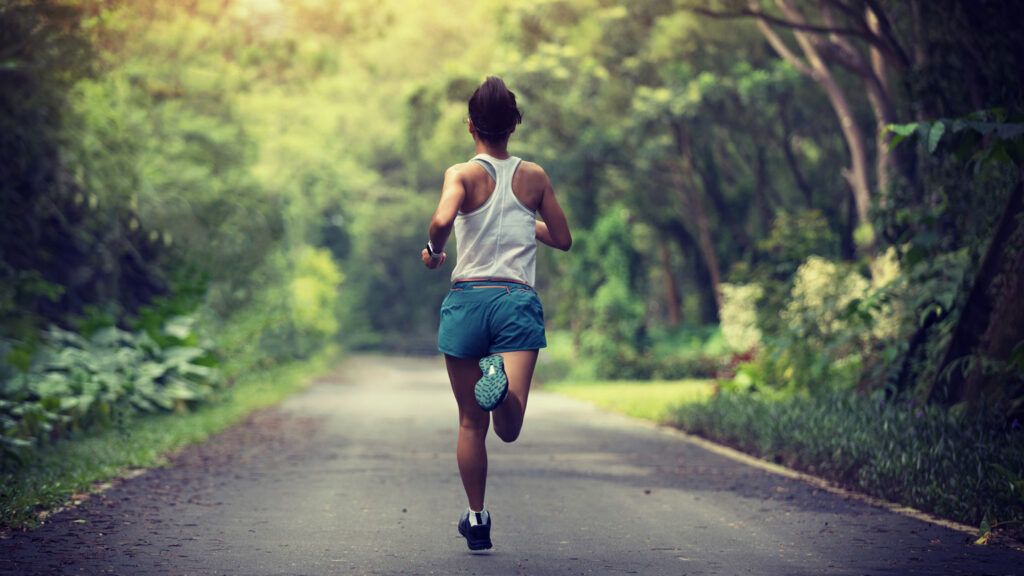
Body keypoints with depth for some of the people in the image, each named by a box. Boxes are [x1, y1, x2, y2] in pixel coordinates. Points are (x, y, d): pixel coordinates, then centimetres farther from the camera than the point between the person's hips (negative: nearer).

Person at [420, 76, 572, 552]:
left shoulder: (463, 174, 0)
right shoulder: (534, 177, 9)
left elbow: (442, 219, -20)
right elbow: (562, 239, 18)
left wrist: (433, 250, 0)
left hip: (467, 299, 0)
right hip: (519, 300, 0)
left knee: (471, 423, 13)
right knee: (508, 429, -11)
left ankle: (476, 520, 19)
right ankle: (502, 383, -43)